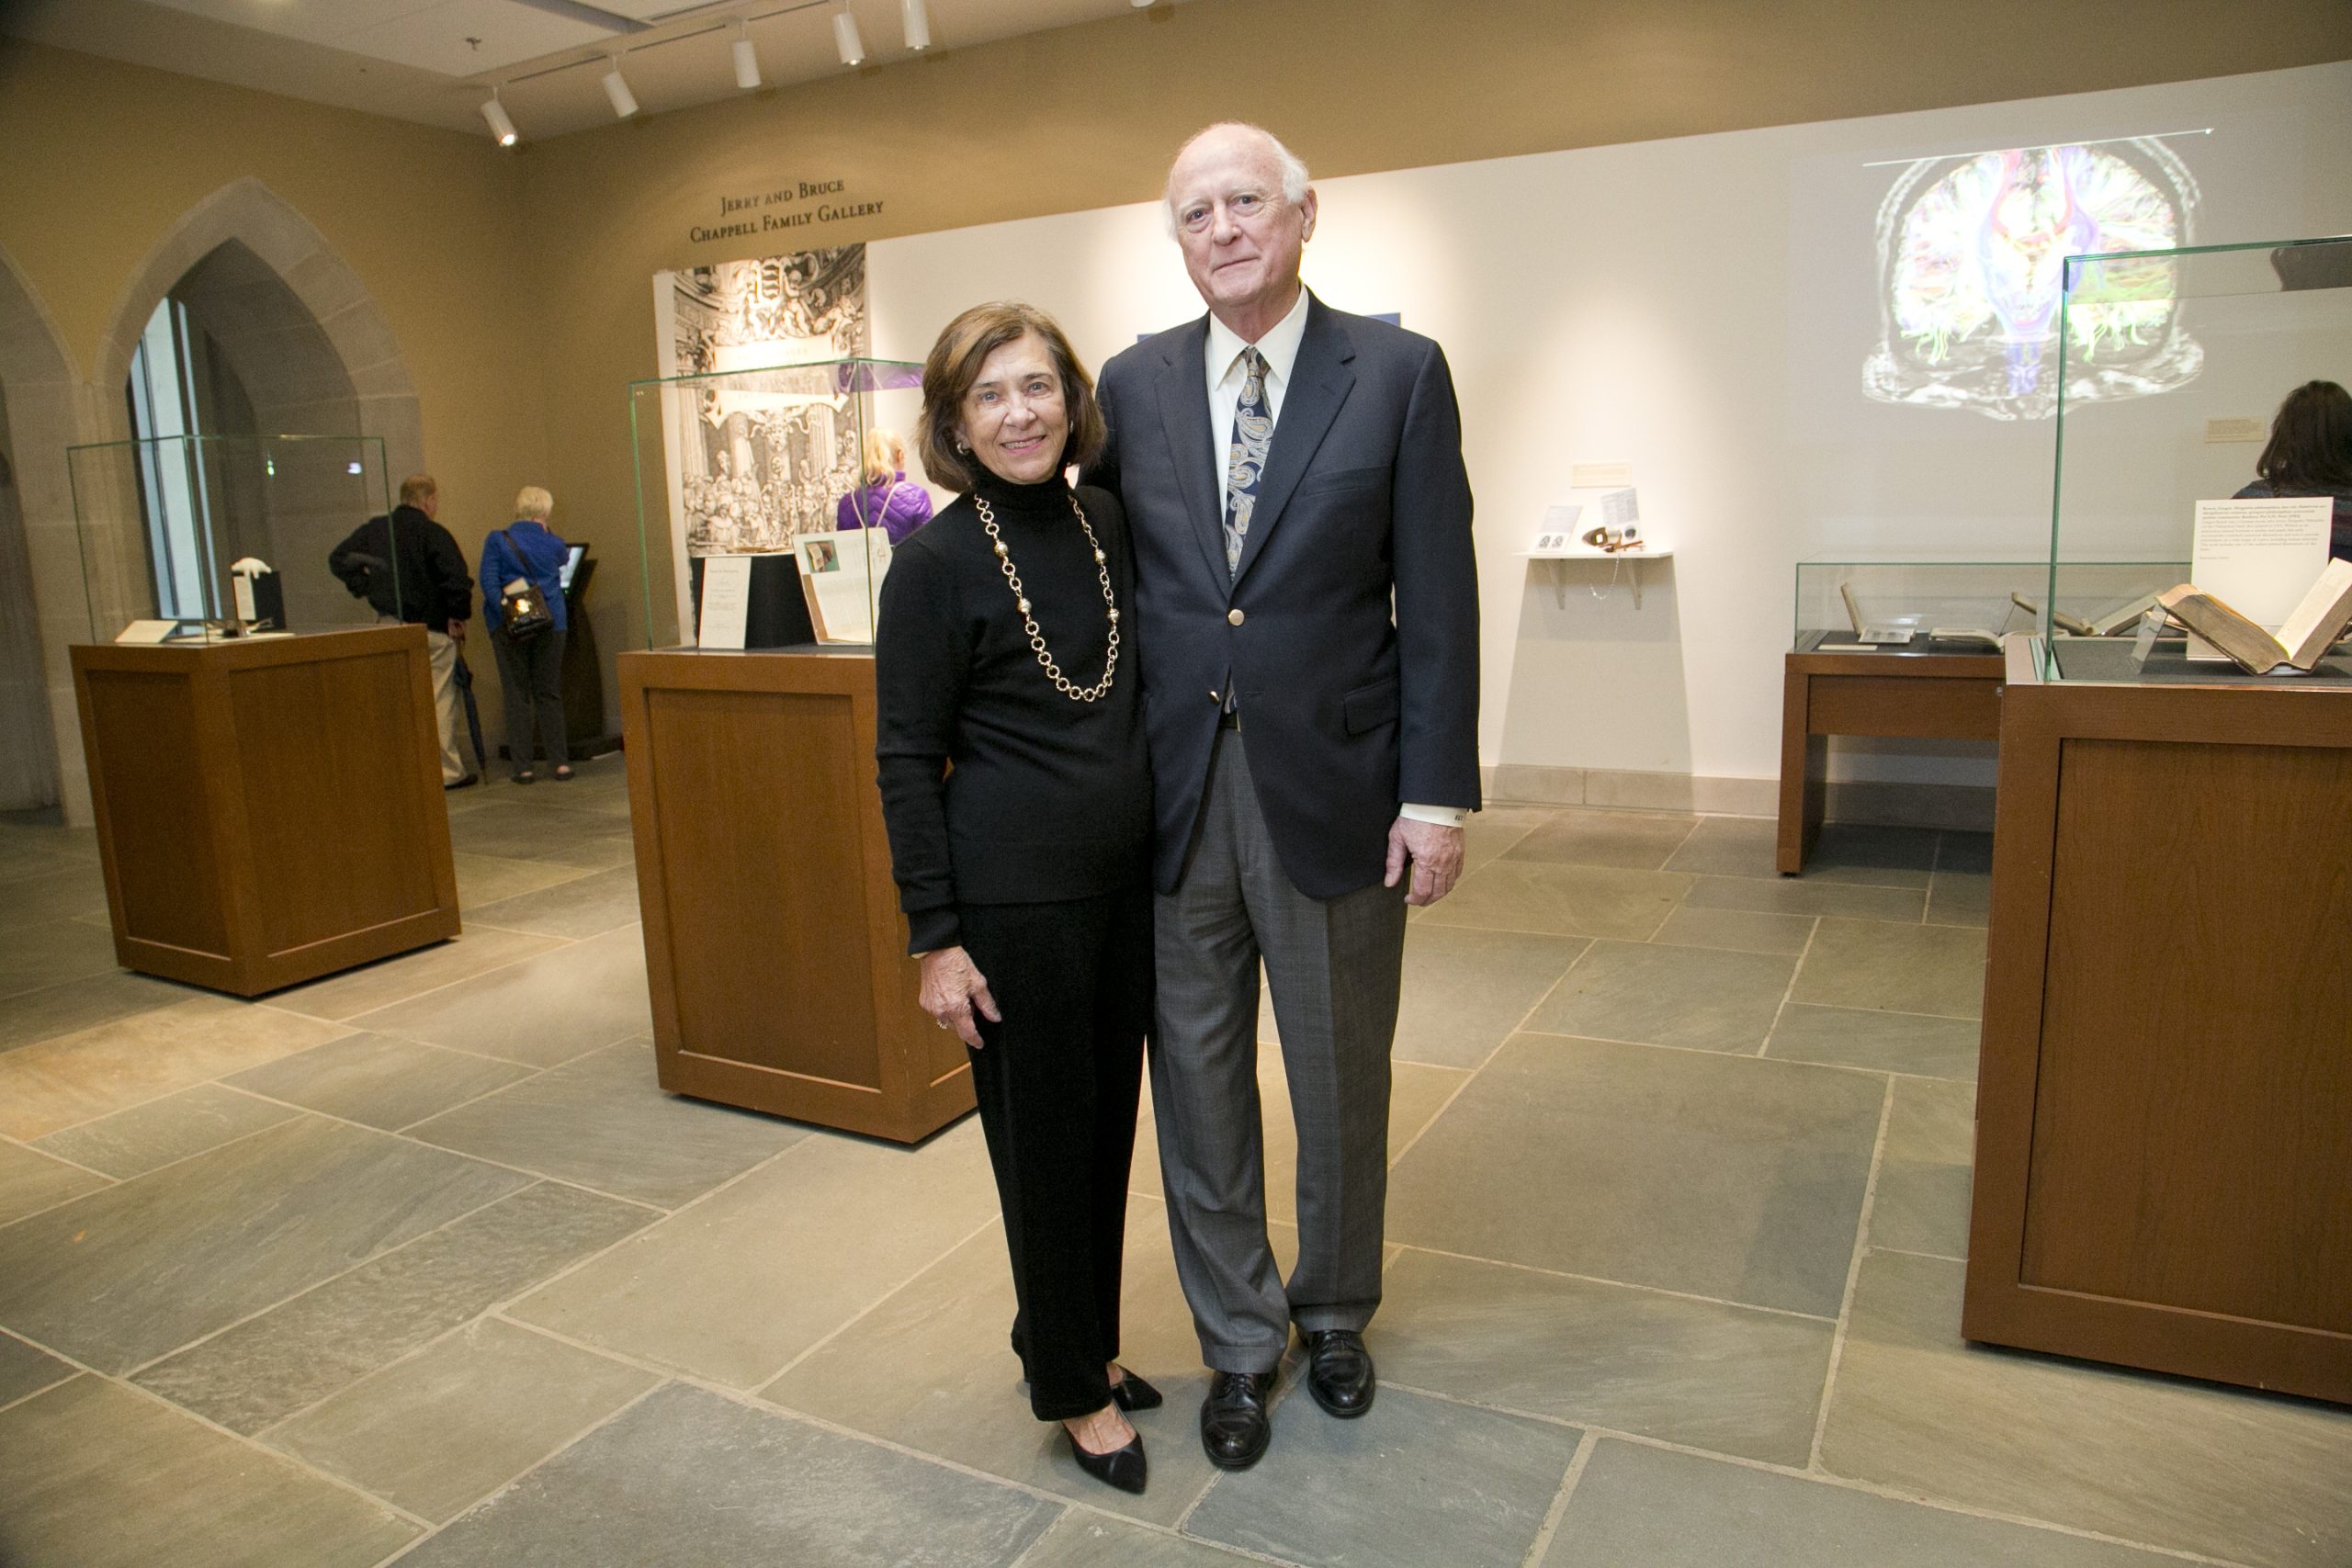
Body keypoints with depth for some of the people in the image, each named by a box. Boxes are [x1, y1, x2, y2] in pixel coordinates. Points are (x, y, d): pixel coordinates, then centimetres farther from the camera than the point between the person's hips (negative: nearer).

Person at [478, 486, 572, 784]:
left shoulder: (497, 541, -2)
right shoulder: (554, 544, 4)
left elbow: (488, 581, -13)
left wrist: (506, 610, -19)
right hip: (550, 623, 2)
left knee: (517, 696, 3)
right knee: (549, 693, 9)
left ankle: (522, 766, 2)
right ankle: (560, 762, 6)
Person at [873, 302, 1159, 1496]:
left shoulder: (1110, 524, 5)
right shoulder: (936, 562, -11)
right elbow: (906, 759, -10)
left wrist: (1167, 843, 11)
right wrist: (935, 938, -12)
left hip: (1126, 876, 6)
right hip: (1016, 892, -6)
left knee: (1109, 1124, 17)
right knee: (1044, 1140, 8)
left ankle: (1085, 1342, 39)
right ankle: (1073, 1391, 29)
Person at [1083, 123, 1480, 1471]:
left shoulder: (1399, 373, -3)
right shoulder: (1135, 384, 6)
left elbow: (1438, 598, -5)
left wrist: (1437, 795, -9)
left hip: (1332, 788, -2)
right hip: (1173, 792, 3)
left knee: (1343, 1079, 14)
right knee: (1200, 1078, 12)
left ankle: (1335, 1310, 40)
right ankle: (1240, 1342, 33)